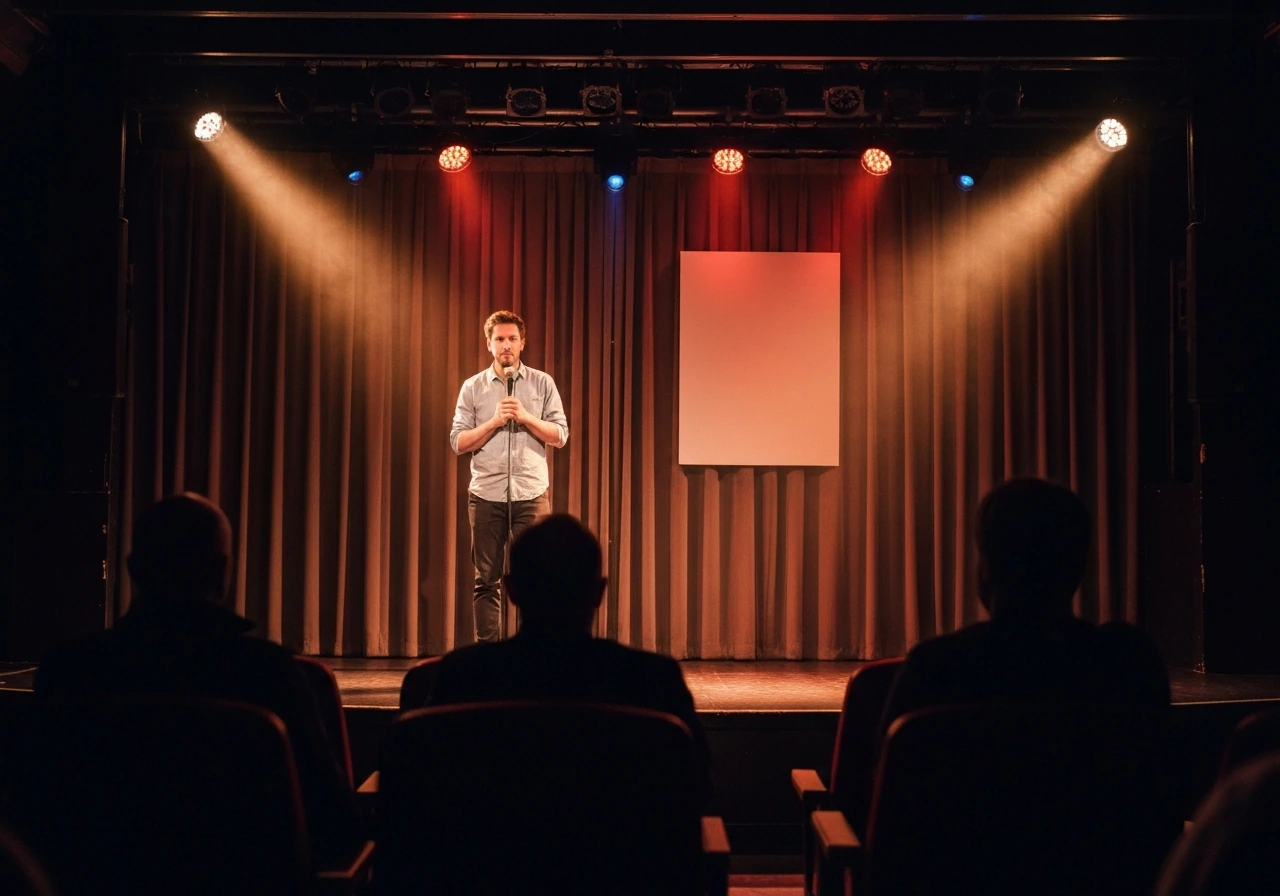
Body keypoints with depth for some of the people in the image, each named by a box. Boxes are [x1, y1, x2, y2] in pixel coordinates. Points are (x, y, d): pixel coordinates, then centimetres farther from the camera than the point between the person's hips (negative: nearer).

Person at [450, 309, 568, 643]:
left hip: (531, 494, 0)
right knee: (486, 580, 4)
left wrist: (525, 417, -10)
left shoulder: (542, 383, 8)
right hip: (486, 495, 1)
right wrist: (494, 422, -11)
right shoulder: (473, 388, 8)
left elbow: (560, 436, 3)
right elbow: (458, 442, 1)